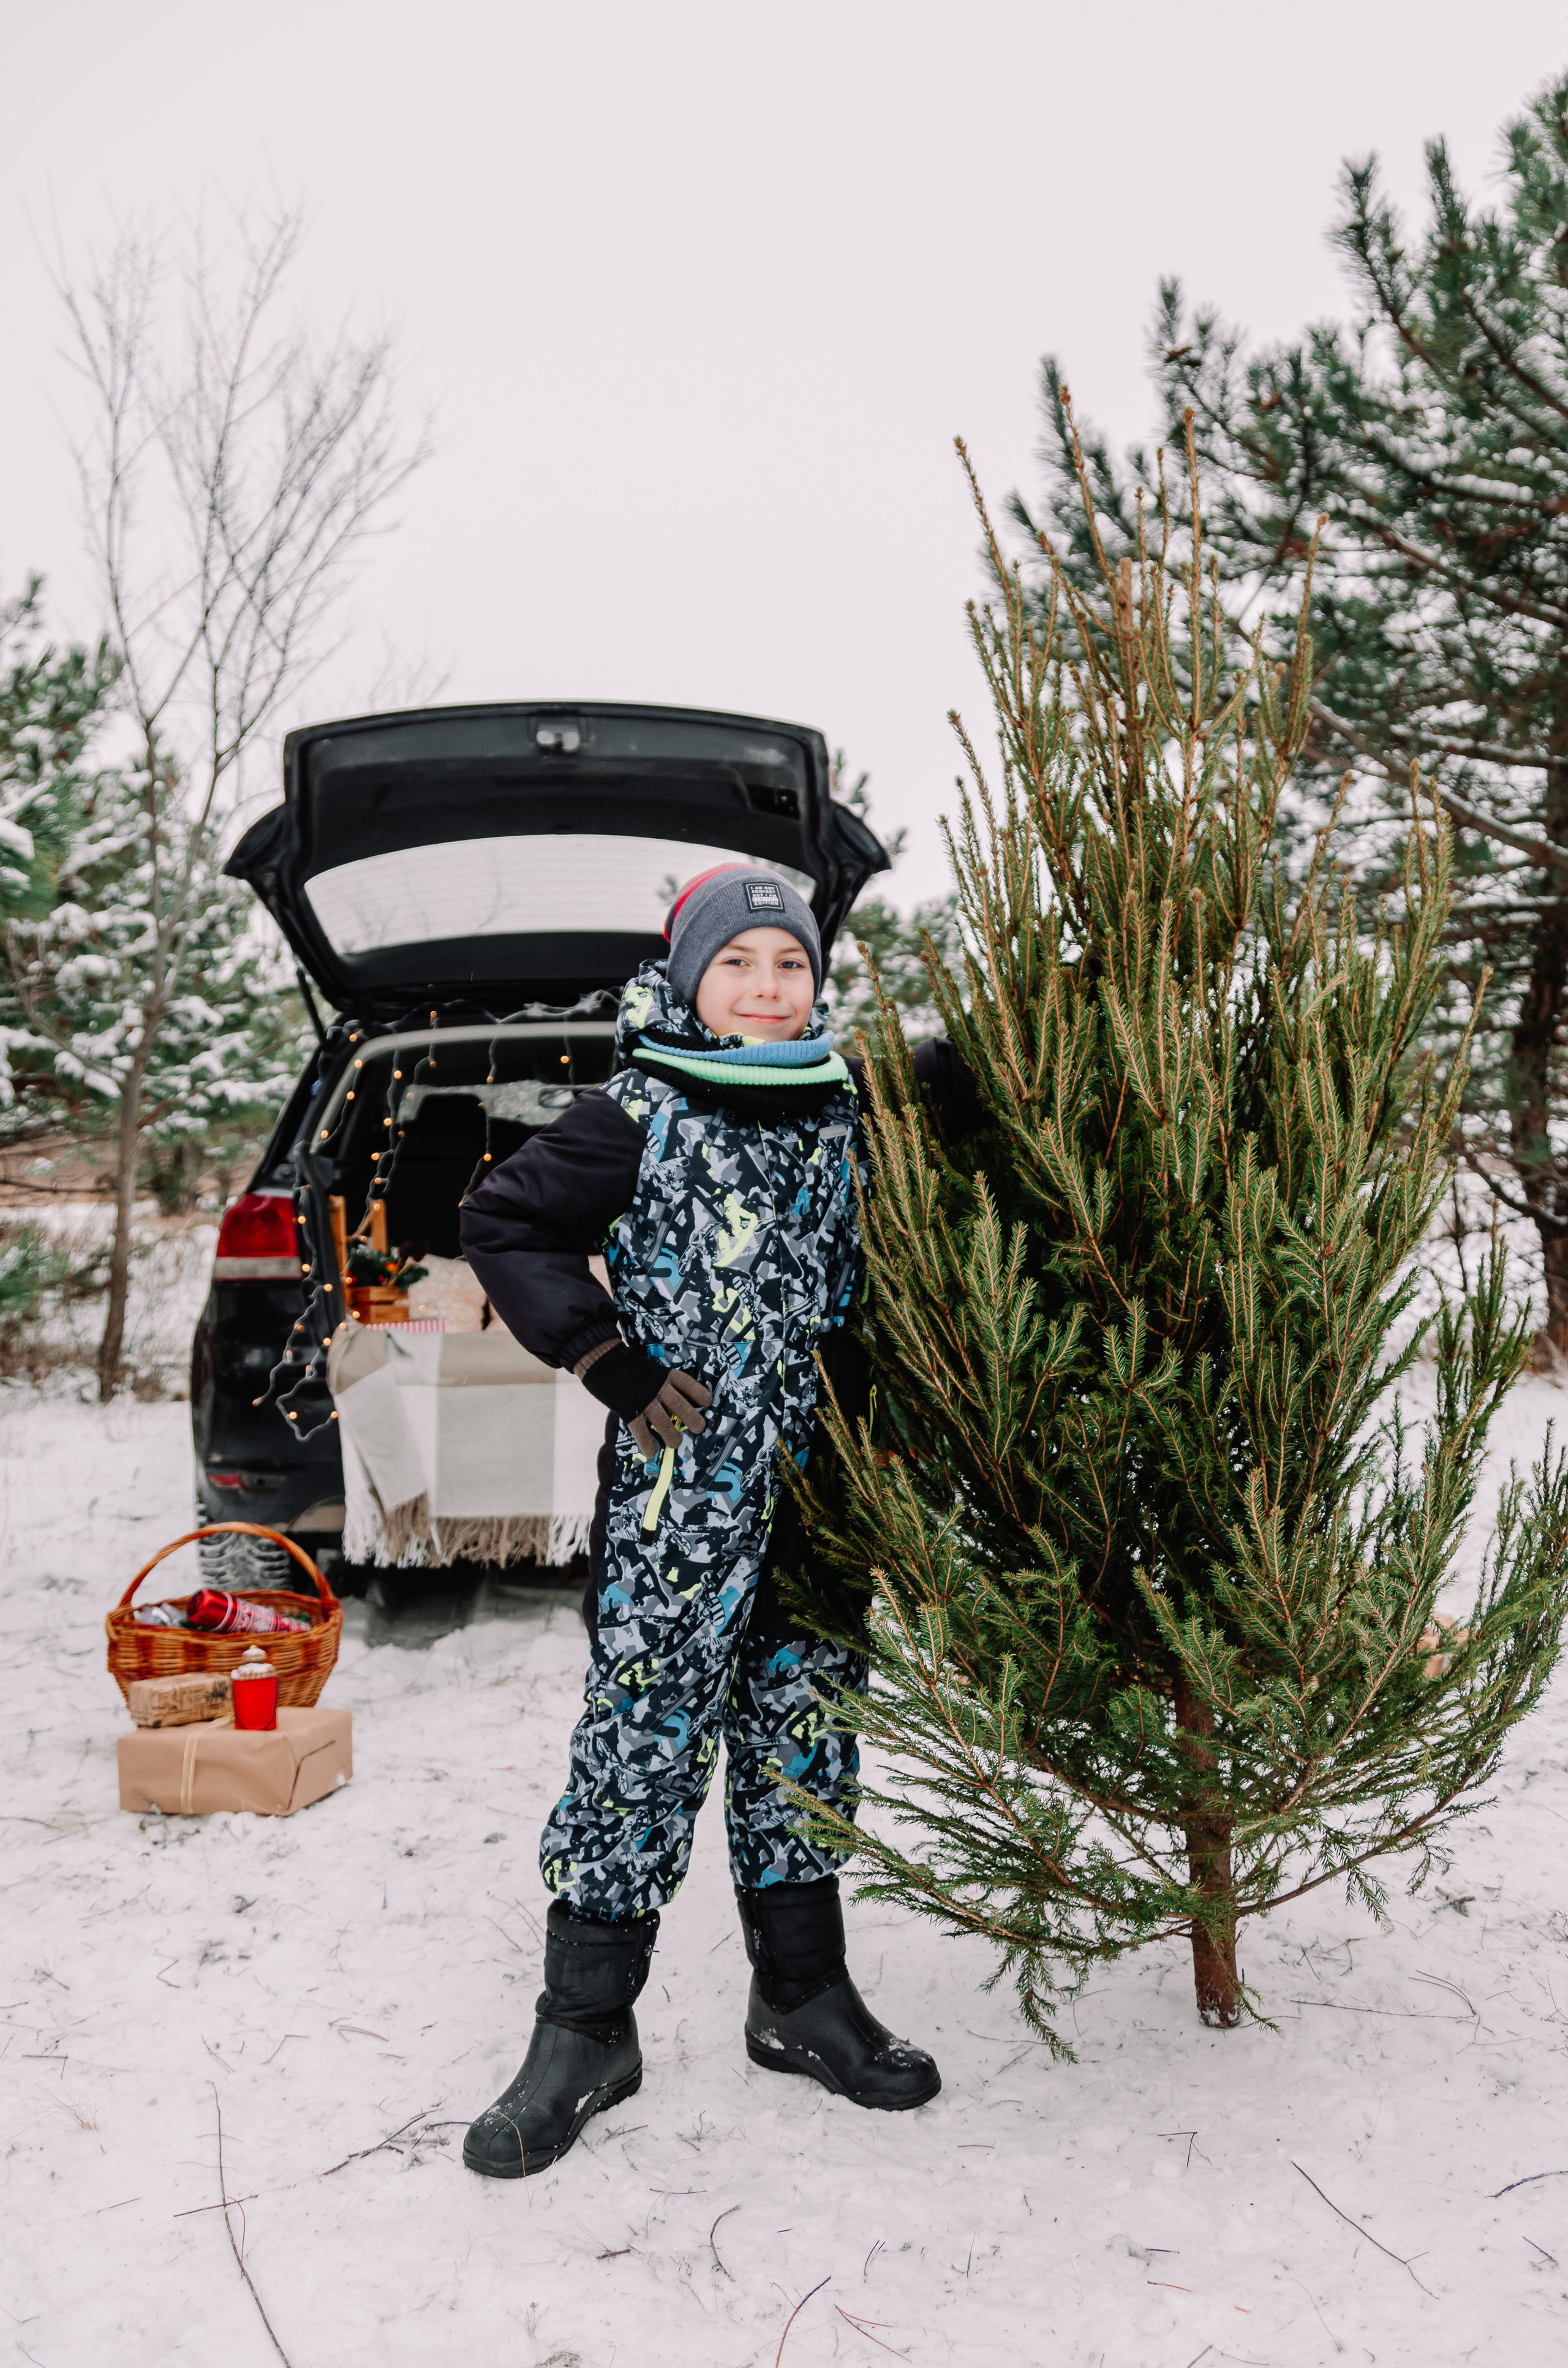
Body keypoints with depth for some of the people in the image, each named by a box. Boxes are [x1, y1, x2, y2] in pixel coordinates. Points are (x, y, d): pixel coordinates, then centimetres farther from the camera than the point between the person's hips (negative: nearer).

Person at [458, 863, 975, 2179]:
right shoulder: (640, 1119, -4)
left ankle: (805, 1998, 29)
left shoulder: (849, 1115, 8)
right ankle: (585, 2033, 14)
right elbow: (503, 1227, -1)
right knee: (643, 1737, -2)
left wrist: (961, 1065, 1)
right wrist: (617, 1368, -8)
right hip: (676, 1492, -4)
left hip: (816, 1489, 5)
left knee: (804, 1734, 13)